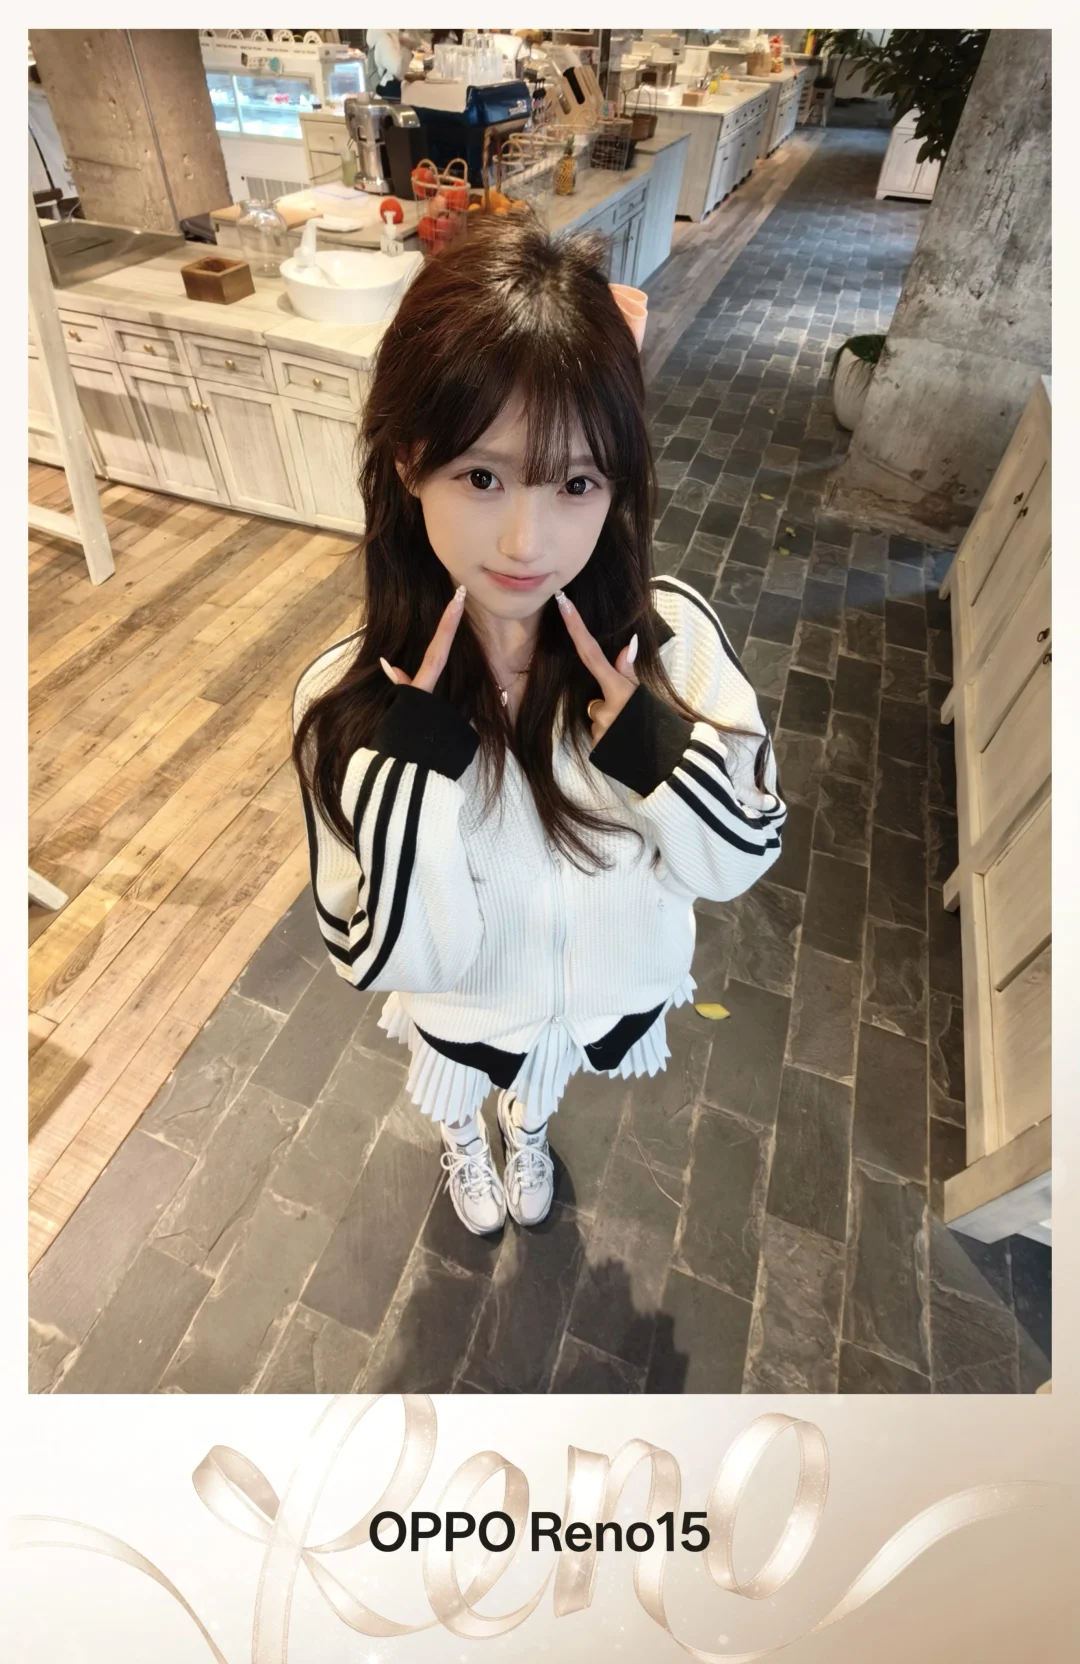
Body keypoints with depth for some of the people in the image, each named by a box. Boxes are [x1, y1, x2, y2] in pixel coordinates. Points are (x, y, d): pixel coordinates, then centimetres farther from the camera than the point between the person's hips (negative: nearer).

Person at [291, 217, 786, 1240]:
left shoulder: (672, 637, -28)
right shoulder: (352, 701, -32)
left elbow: (743, 859, -18)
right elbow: (387, 959, -27)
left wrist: (657, 749, -38)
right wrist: (413, 764, -41)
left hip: (607, 988, 2)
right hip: (463, 1009, -1)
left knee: (542, 1087, 38)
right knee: (460, 1098, 37)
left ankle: (527, 1138, 78)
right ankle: (464, 1148, 78)